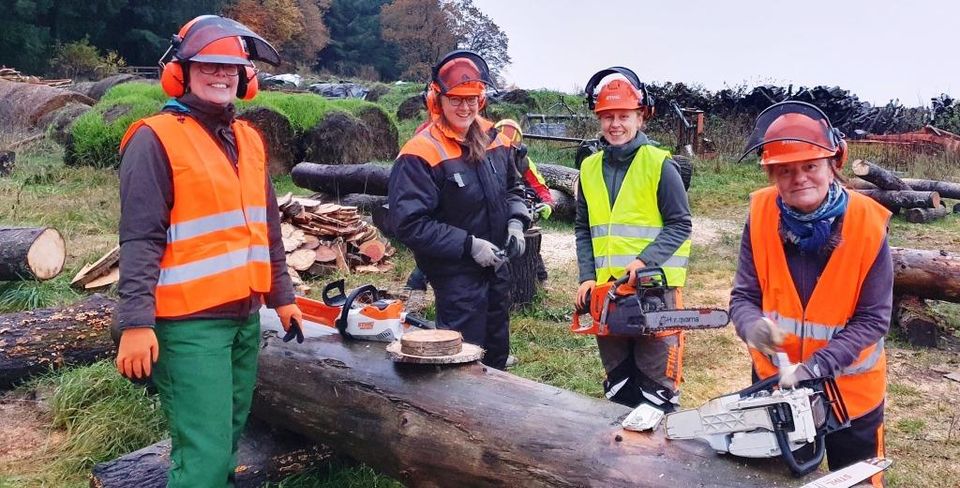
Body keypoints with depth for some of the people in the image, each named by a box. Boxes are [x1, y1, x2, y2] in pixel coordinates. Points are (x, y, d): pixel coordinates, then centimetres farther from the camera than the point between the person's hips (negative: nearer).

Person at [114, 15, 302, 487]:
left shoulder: (248, 139, 13)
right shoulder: (155, 139, -10)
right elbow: (140, 240, -16)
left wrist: (281, 294, 20)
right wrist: (136, 323, -21)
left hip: (245, 316, 8)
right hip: (189, 323, -8)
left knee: (227, 443, 18)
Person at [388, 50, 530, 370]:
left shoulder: (494, 140, 2)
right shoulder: (421, 154, -20)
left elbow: (513, 188, 18)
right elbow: (410, 225, -23)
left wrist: (516, 223, -1)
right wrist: (469, 245, -23)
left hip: (497, 267, 7)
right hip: (456, 275, -7)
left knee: (497, 353, 22)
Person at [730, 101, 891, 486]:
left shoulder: (867, 223, -20)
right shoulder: (762, 215, -14)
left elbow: (873, 319, -18)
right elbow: (743, 296, -12)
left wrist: (815, 367, -28)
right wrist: (753, 326, -34)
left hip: (849, 387, -2)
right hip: (776, 378, 2)